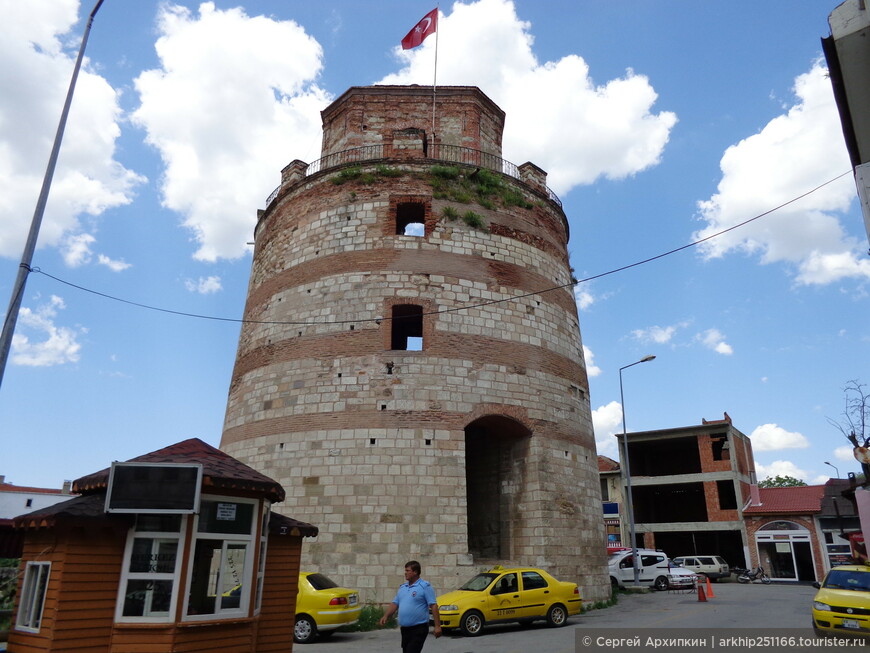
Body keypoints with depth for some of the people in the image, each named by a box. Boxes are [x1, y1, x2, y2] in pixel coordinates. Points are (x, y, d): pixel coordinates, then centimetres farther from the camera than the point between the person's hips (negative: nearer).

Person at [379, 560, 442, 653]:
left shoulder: (425, 586, -9)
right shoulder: (403, 587, 13)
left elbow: (433, 606, -13)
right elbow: (395, 603, 15)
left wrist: (437, 626, -18)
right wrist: (386, 616, 0)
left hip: (419, 628, -7)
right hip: (405, 629, 7)